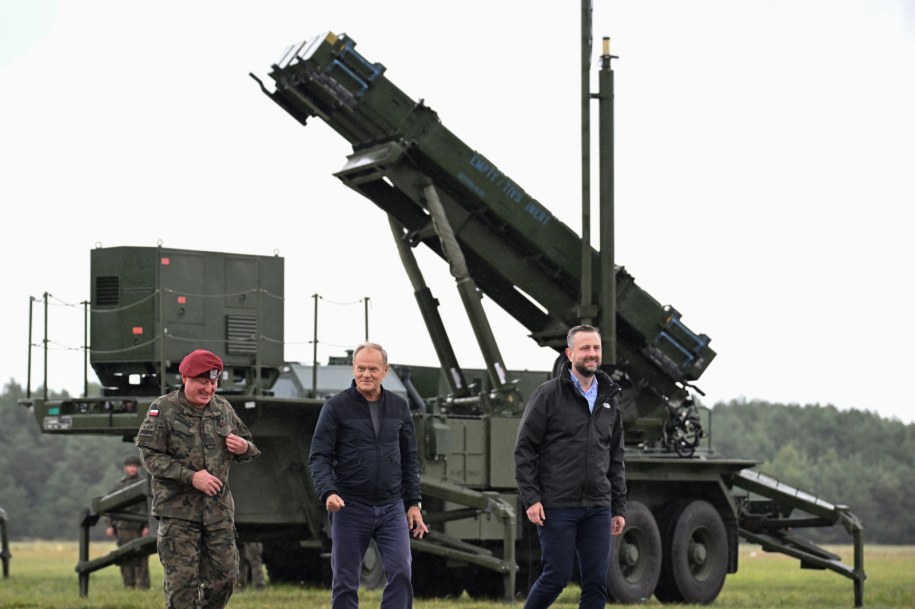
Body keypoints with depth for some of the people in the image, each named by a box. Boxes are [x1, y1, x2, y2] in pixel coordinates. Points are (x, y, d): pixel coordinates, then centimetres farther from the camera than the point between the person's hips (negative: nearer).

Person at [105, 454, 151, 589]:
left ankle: (143, 587, -5)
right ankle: (129, 586, 8)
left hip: (140, 528, -3)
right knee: (125, 560, 3)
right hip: (123, 528, 3)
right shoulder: (118, 485, 14)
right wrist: (110, 525, 6)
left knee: (141, 558, -7)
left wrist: (148, 526, -8)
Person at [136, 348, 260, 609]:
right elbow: (150, 456, -11)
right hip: (178, 511, -5)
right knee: (182, 579, -5)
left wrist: (244, 448, -6)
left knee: (225, 575, 4)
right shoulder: (163, 409, -6)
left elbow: (248, 447, 20)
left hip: (219, 509, 5)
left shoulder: (223, 408, 9)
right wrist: (190, 477, -20)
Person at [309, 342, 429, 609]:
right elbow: (319, 457, -6)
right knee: (345, 582, 3)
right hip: (350, 507, -2)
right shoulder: (336, 407, -3)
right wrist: (328, 492, -23)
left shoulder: (399, 407, 9)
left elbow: (409, 459, 14)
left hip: (392, 508, 2)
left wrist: (414, 503, 8)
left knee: (401, 572, -12)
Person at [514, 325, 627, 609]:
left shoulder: (609, 399, 13)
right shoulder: (548, 394, -4)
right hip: (557, 507, -5)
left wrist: (619, 507, 14)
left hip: (598, 508, 5)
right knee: (557, 575, -2)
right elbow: (524, 449, -5)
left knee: (597, 580, 1)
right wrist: (530, 498, -12)